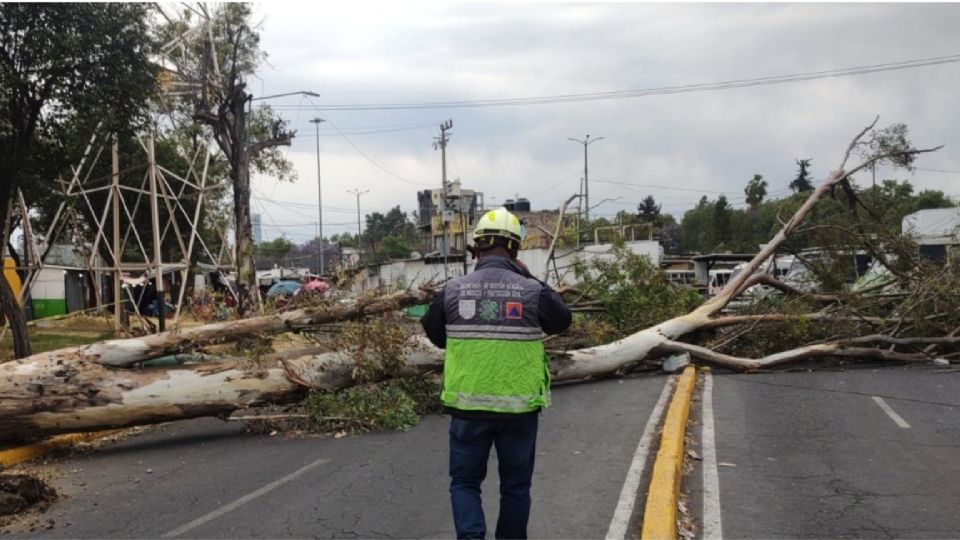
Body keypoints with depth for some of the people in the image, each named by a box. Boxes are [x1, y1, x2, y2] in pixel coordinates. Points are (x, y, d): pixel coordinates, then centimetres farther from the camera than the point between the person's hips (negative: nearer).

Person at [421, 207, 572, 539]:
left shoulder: (452, 291, -6)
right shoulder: (533, 292, -9)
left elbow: (434, 334, 9)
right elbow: (562, 320, 10)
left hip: (467, 407, 0)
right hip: (519, 408, 0)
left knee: (465, 482, 13)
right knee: (515, 486, 16)